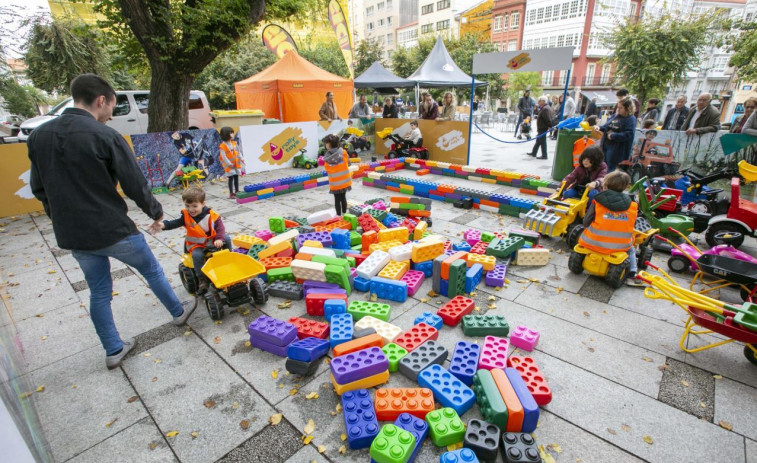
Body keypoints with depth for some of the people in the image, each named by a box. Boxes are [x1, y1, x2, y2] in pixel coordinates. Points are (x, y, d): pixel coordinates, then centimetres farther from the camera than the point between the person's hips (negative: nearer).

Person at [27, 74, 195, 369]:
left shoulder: (38, 136, 4)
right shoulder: (106, 136, -16)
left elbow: (39, 189, 11)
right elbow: (135, 185, -14)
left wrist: (65, 219, 22)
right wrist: (155, 211, 3)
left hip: (73, 236, 6)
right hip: (114, 231, -6)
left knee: (98, 292, 17)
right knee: (152, 270, 18)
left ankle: (114, 351, 28)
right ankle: (178, 312, 37)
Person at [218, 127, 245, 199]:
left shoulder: (234, 143, 6)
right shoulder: (222, 146, -14)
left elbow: (238, 152, 12)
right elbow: (223, 157, -15)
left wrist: (241, 159, 2)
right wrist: (229, 164, -18)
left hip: (236, 164, 6)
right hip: (229, 166, -6)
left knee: (236, 177, 11)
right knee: (231, 178, -6)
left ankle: (237, 191, 22)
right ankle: (231, 193, -1)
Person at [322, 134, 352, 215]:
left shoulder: (327, 158, -12)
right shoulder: (343, 152, -10)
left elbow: (327, 169, -3)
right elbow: (348, 163, 2)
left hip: (335, 183, -2)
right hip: (345, 180, 2)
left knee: (337, 200, 9)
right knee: (343, 198, 16)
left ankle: (339, 215, 17)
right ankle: (344, 214, 27)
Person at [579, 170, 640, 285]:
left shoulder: (598, 202, -10)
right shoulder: (632, 206, -1)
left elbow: (586, 222, -8)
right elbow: (631, 227, 7)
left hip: (594, 244, -2)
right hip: (619, 247, 3)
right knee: (630, 249, 35)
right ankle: (631, 275, 24)